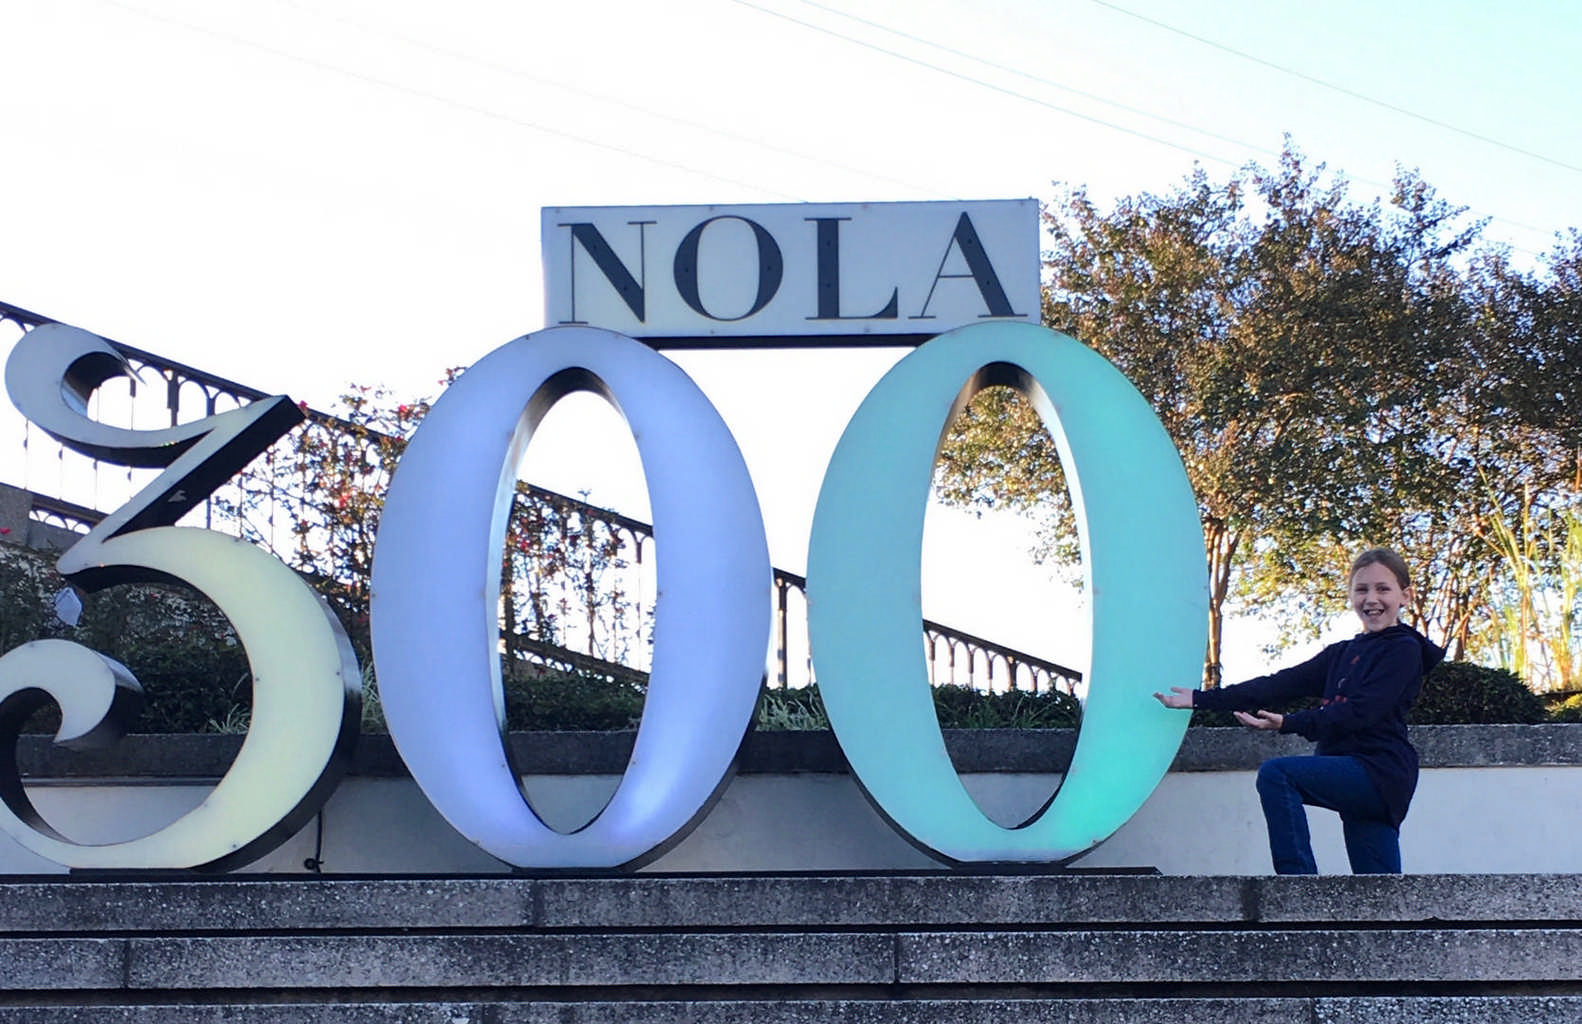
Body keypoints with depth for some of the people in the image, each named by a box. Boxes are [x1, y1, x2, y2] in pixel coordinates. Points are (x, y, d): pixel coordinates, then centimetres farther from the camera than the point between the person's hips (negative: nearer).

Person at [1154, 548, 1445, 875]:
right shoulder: (1343, 653, 22)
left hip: (1379, 773, -8)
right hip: (1354, 778, 8)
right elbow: (1282, 685, 17)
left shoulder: (1404, 650, -1)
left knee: (1276, 773, -19)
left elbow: (1361, 712, -14)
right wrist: (1200, 698, 11)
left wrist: (1288, 723, -21)